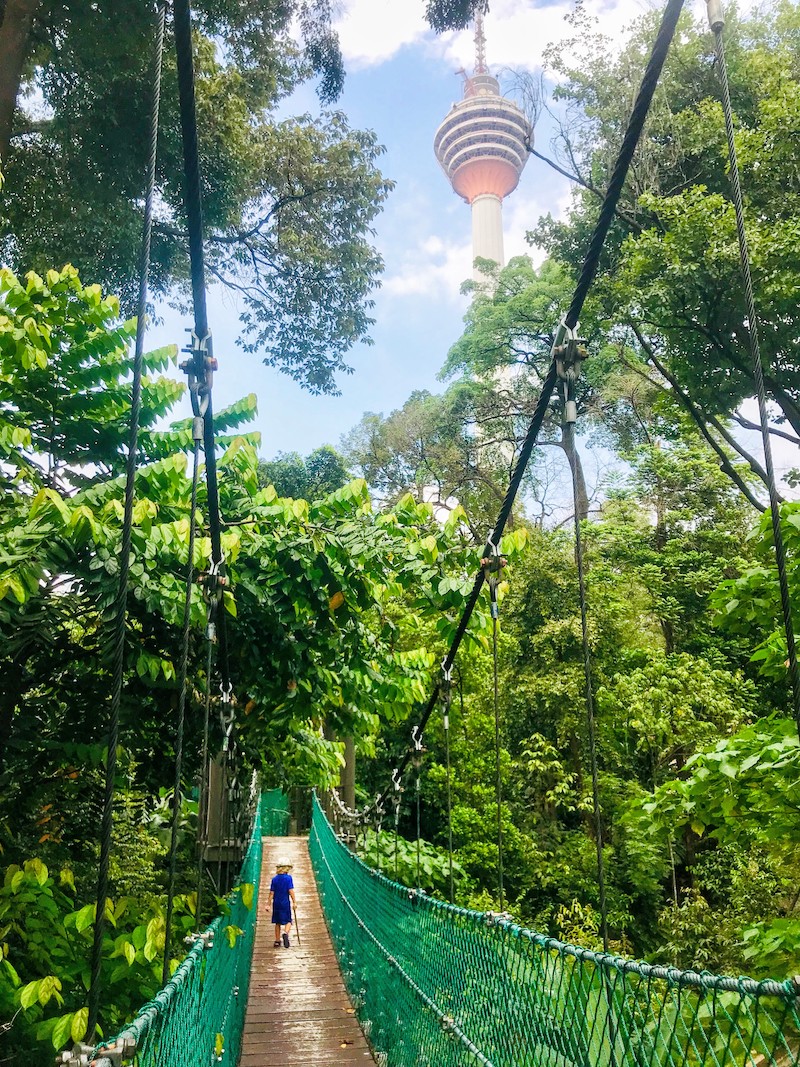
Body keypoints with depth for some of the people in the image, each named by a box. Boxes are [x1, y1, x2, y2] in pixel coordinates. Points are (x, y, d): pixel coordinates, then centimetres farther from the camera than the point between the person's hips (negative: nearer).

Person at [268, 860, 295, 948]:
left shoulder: (274, 879, 0)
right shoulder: (288, 878, -9)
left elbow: (271, 893, 0)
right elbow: (291, 891, -12)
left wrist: (268, 904, 6)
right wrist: (294, 902, -6)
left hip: (276, 903, 3)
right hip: (285, 903, -3)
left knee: (278, 923, 15)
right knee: (288, 921, 6)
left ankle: (277, 941, 17)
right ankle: (286, 933, -23)